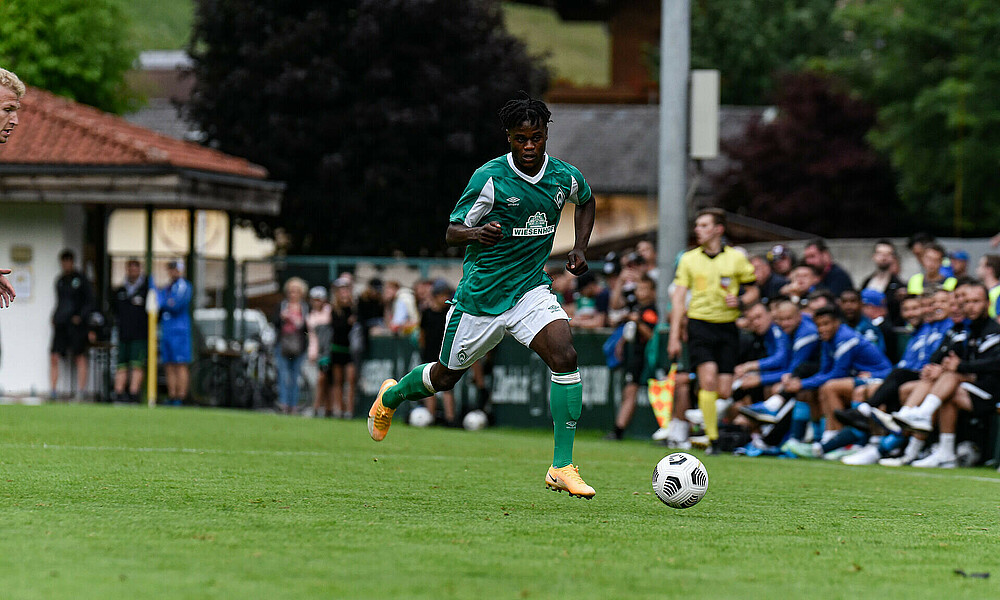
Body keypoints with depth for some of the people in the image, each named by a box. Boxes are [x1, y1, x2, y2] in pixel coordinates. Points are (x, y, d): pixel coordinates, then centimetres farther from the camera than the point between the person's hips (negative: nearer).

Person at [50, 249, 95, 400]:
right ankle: (53, 392, -4)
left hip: (76, 324, -5)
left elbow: (90, 302, -1)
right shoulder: (60, 280, 15)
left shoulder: (81, 279, -1)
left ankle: (80, 393, 0)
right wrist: (55, 318, 8)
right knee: (54, 357, -5)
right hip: (60, 324, 5)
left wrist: (81, 317, -13)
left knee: (80, 358, -2)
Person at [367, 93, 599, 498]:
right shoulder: (489, 178, -16)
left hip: (531, 290, 3)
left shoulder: (565, 177, -3)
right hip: (481, 294, -3)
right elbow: (451, 233, -11)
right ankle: (390, 397, 49)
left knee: (565, 358, -22)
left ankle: (562, 468, -18)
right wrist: (477, 233, -33)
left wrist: (580, 248, 8)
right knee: (446, 376, 14)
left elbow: (585, 202, 22)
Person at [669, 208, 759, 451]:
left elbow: (753, 292, 13)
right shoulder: (688, 259, 6)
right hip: (699, 324, -1)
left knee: (724, 392, -5)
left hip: (727, 328, 1)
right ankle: (712, 439, -15)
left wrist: (740, 301, -11)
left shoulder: (736, 258, 4)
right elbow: (678, 297, 5)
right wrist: (674, 336, -2)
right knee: (708, 379, -20)